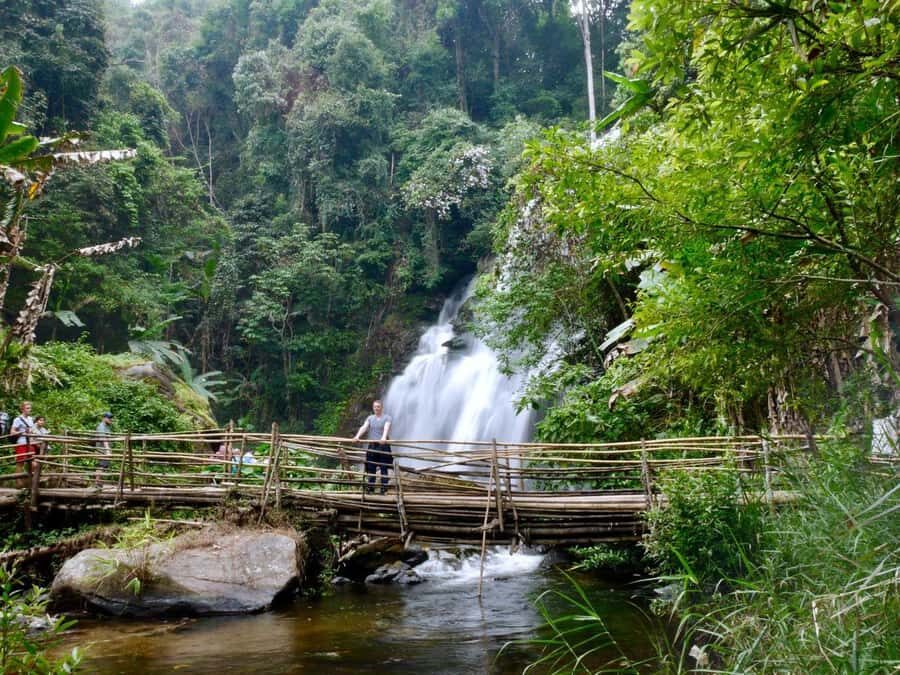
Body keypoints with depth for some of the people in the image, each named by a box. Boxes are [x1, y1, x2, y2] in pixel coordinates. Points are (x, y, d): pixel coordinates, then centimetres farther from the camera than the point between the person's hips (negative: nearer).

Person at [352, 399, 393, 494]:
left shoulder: (387, 418, 0)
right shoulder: (370, 418, 11)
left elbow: (386, 428, -19)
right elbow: (363, 427, -6)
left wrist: (384, 437, -40)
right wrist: (357, 436, -25)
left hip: (383, 446, -3)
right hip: (372, 446, 4)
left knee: (383, 468, -2)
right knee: (371, 468, 3)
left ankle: (384, 488, 2)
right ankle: (370, 487, 8)